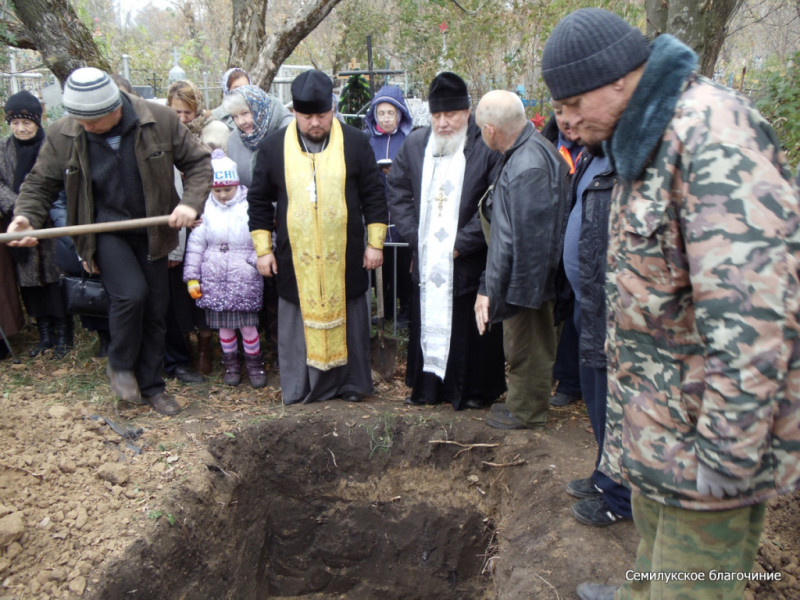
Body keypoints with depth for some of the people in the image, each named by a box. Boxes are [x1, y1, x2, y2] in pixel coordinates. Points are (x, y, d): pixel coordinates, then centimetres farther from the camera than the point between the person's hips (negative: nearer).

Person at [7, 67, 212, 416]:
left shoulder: (159, 120, -12)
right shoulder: (62, 134, -9)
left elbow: (197, 161, -2)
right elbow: (40, 183, 2)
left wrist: (191, 203, -18)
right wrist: (26, 217, -17)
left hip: (150, 229, 2)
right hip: (103, 228, -1)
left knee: (154, 311, 7)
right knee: (130, 293, -23)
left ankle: (150, 386, 25)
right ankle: (120, 365, 6)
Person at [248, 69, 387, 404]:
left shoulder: (355, 143, 0)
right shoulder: (273, 147, 1)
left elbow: (373, 196, 4)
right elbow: (259, 201, 8)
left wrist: (375, 243, 2)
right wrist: (263, 249, 4)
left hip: (345, 257, 0)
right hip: (295, 260, 0)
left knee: (347, 319, 10)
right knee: (300, 322, 7)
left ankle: (351, 384, 25)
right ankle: (301, 387, 22)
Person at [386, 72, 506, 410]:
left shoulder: (488, 147, -9)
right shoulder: (415, 144, 8)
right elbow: (397, 191, 12)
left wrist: (461, 243, -14)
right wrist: (413, 235, 1)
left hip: (470, 261, -4)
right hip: (426, 258, 5)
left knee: (471, 328, 5)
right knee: (427, 322, 12)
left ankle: (477, 390, 22)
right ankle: (428, 385, 28)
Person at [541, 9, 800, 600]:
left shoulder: (713, 130, -22)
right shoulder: (646, 140, 11)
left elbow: (752, 313, -29)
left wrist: (727, 456, -25)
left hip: (703, 425, -9)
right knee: (654, 529, 27)